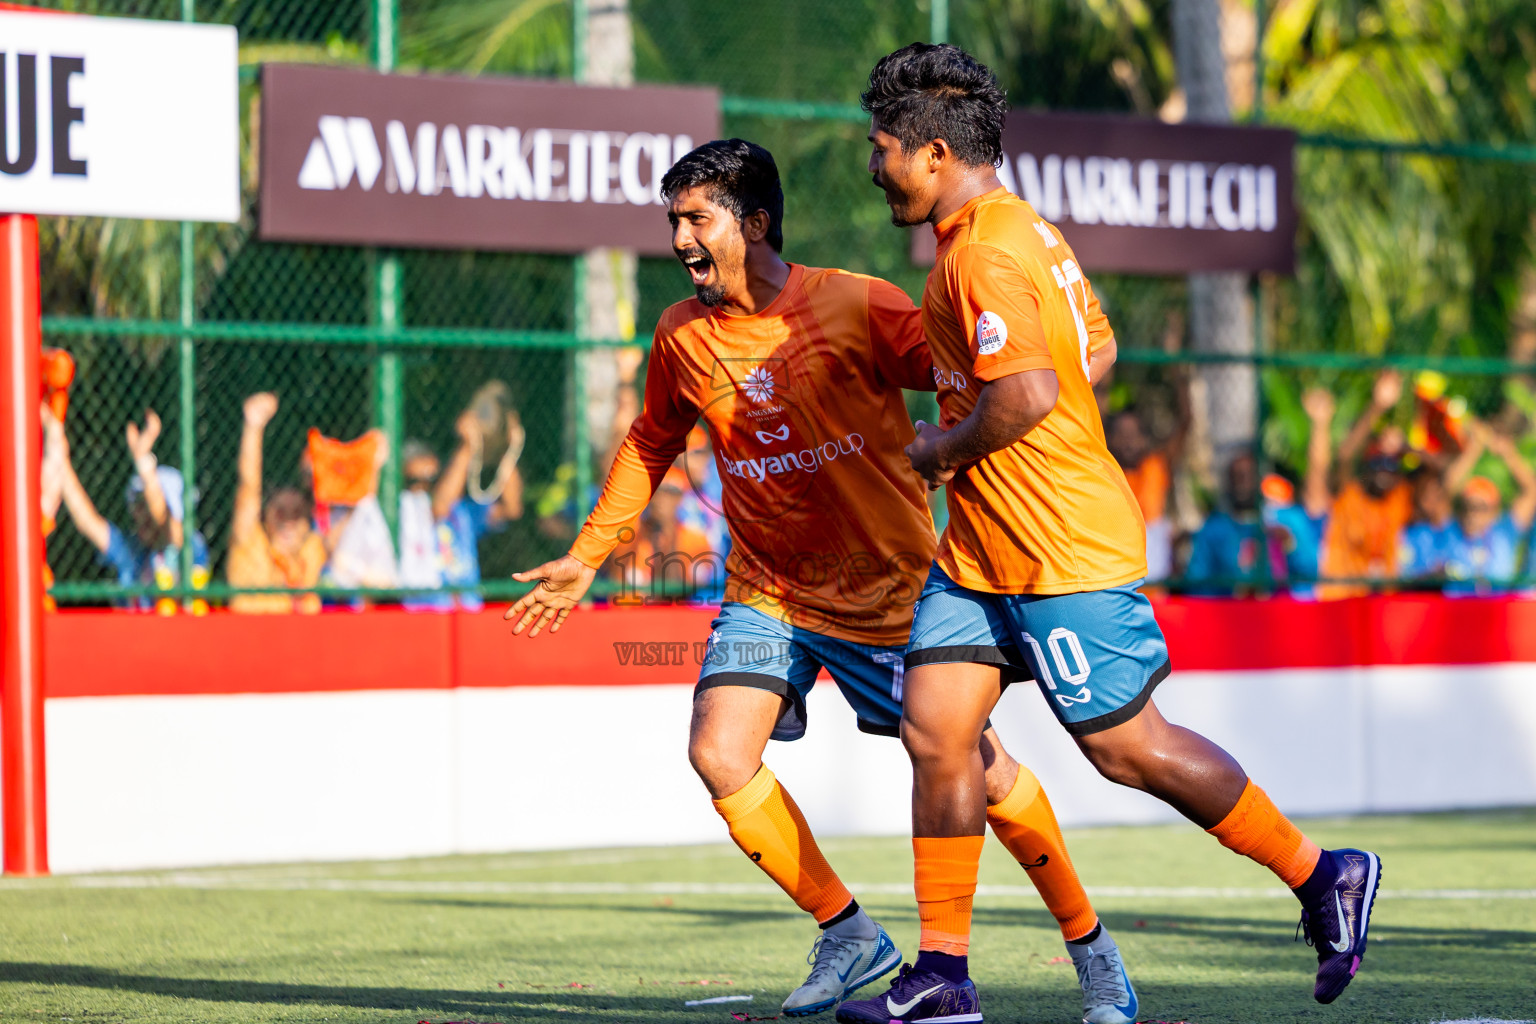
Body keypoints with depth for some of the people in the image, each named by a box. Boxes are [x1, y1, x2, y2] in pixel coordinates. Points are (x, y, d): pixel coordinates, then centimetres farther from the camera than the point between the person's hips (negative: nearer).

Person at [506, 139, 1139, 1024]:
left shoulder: (858, 307, -15)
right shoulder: (682, 337, -1)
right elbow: (651, 446, 16)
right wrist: (586, 558, 20)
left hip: (887, 585, -4)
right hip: (767, 589, 4)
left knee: (979, 771, -3)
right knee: (719, 754, -17)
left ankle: (1091, 946, 19)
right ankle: (850, 937, 2)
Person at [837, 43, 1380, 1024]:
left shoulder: (985, 254, -20)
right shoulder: (1025, 228, 13)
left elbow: (1028, 394, -31)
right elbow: (1096, 349, 23)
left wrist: (943, 448, -13)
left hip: (1062, 552, -10)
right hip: (985, 549, 10)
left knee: (1129, 748, -2)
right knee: (934, 731, 4)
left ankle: (1321, 877, 13)